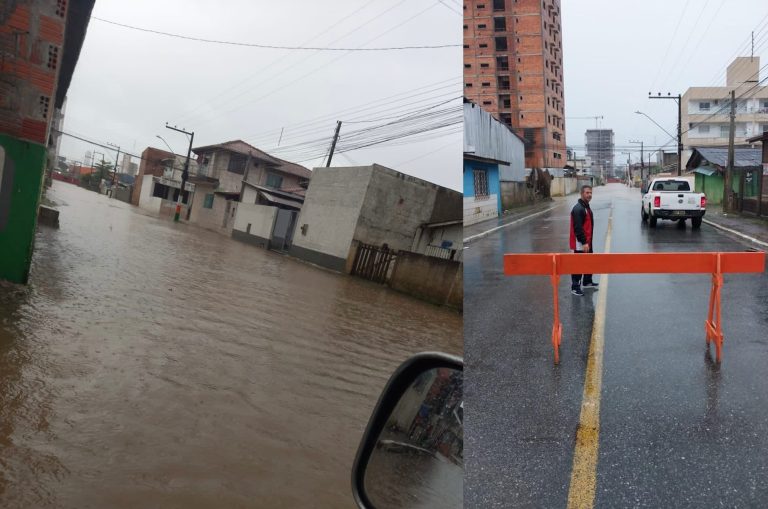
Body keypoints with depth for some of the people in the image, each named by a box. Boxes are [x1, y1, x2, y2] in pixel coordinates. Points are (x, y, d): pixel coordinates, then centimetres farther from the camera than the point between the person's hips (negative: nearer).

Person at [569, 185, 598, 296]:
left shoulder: (587, 206, 13)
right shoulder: (578, 208, -20)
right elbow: (578, 228, -24)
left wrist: (588, 241, 20)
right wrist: (584, 242, -25)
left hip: (587, 242, 10)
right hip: (580, 244, -10)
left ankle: (587, 282, 37)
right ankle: (575, 287, 2)